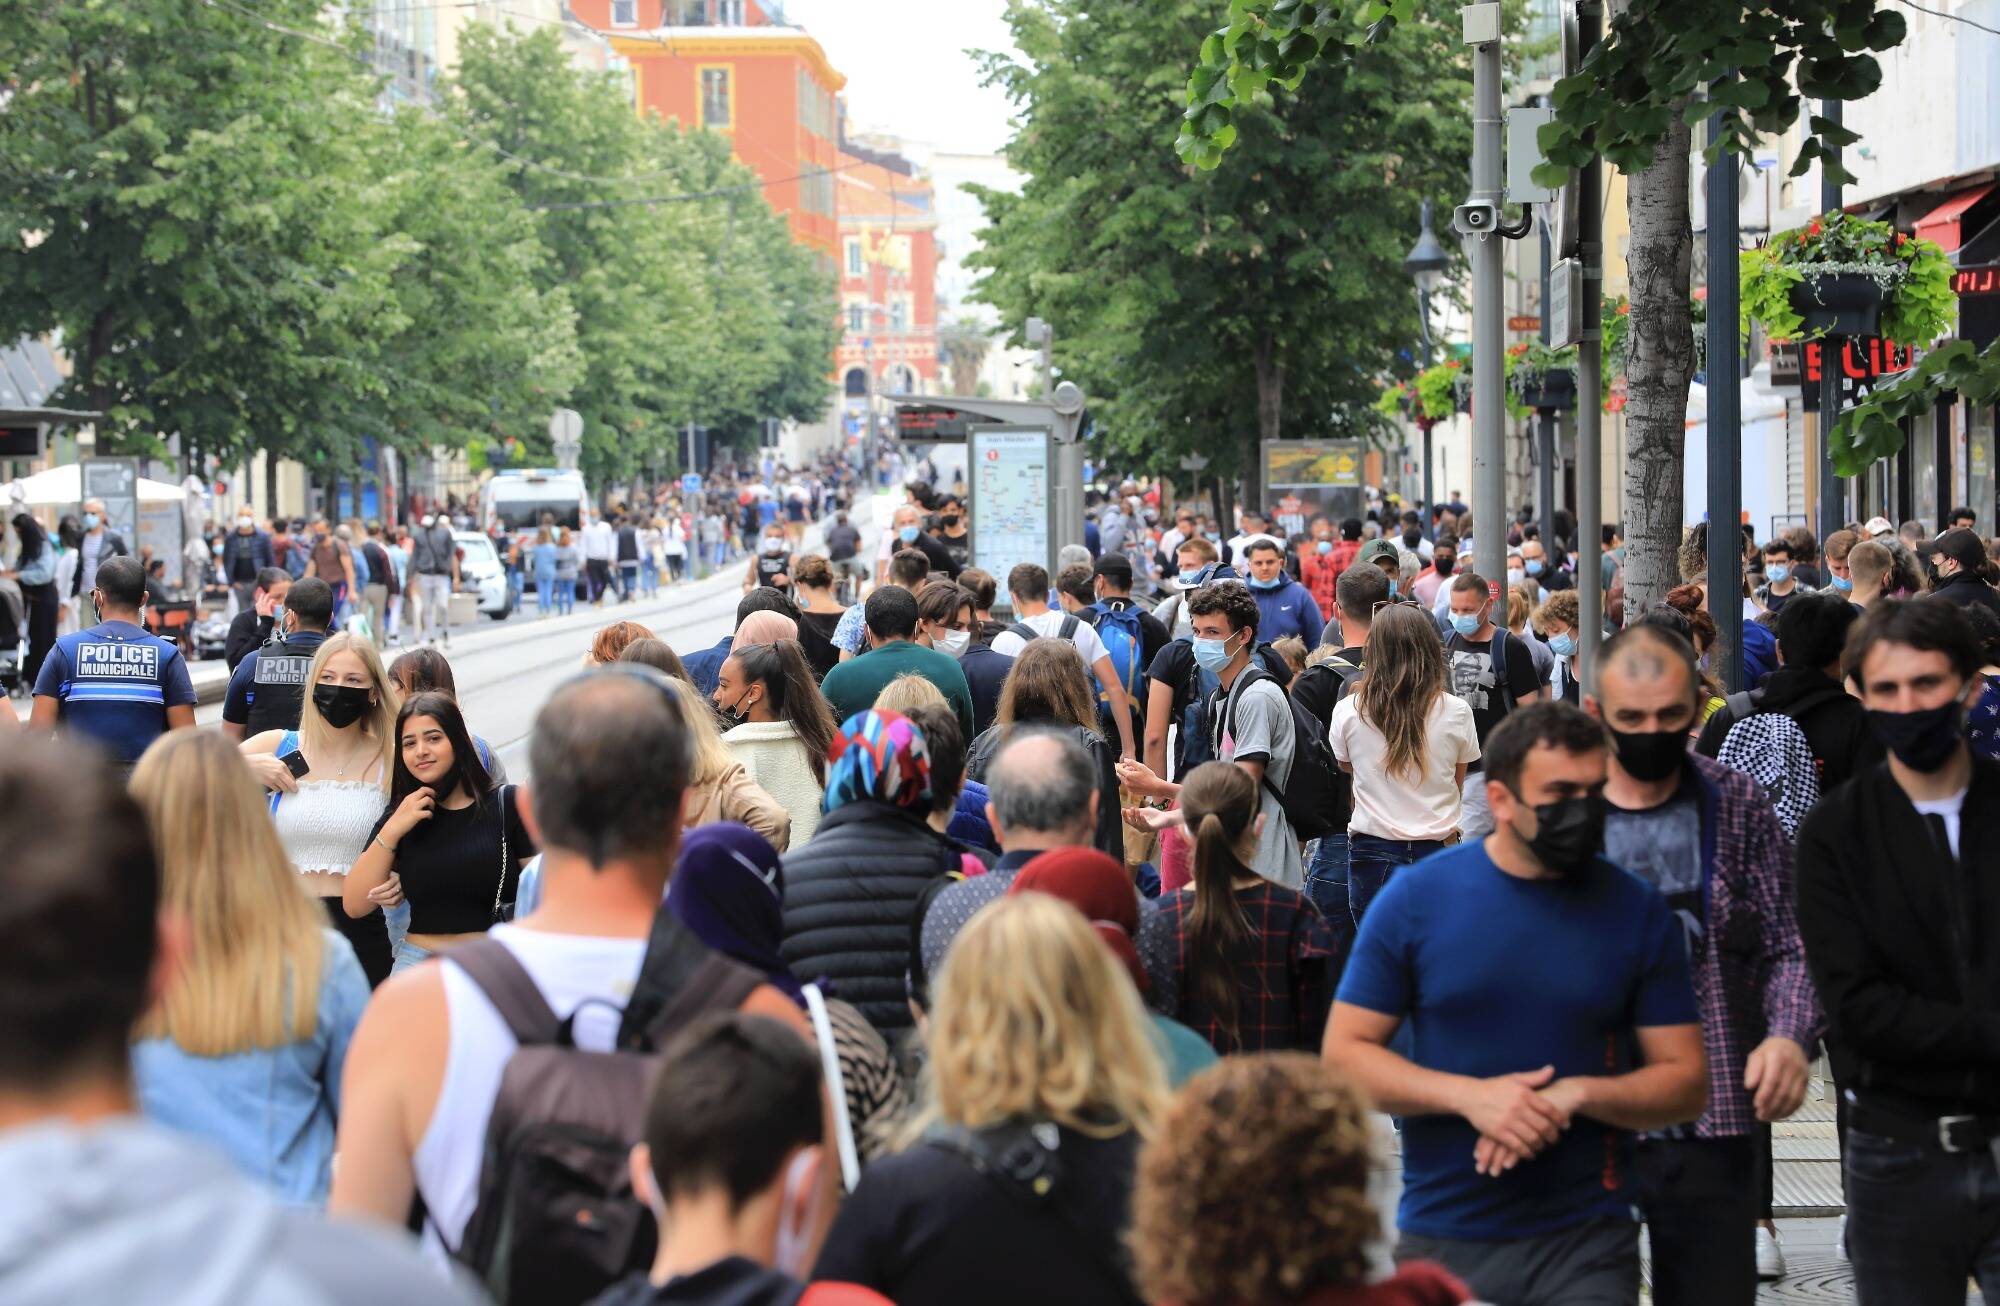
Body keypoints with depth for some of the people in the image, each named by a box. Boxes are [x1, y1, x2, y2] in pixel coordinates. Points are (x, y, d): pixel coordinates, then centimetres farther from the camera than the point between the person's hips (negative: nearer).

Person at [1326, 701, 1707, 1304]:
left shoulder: (1638, 912, 2)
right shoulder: (1417, 897, 0)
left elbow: (1686, 1083, 4)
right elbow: (1344, 1052, -1)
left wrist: (1577, 1095, -14)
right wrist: (1469, 1096, -15)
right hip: (1441, 1240, 0)